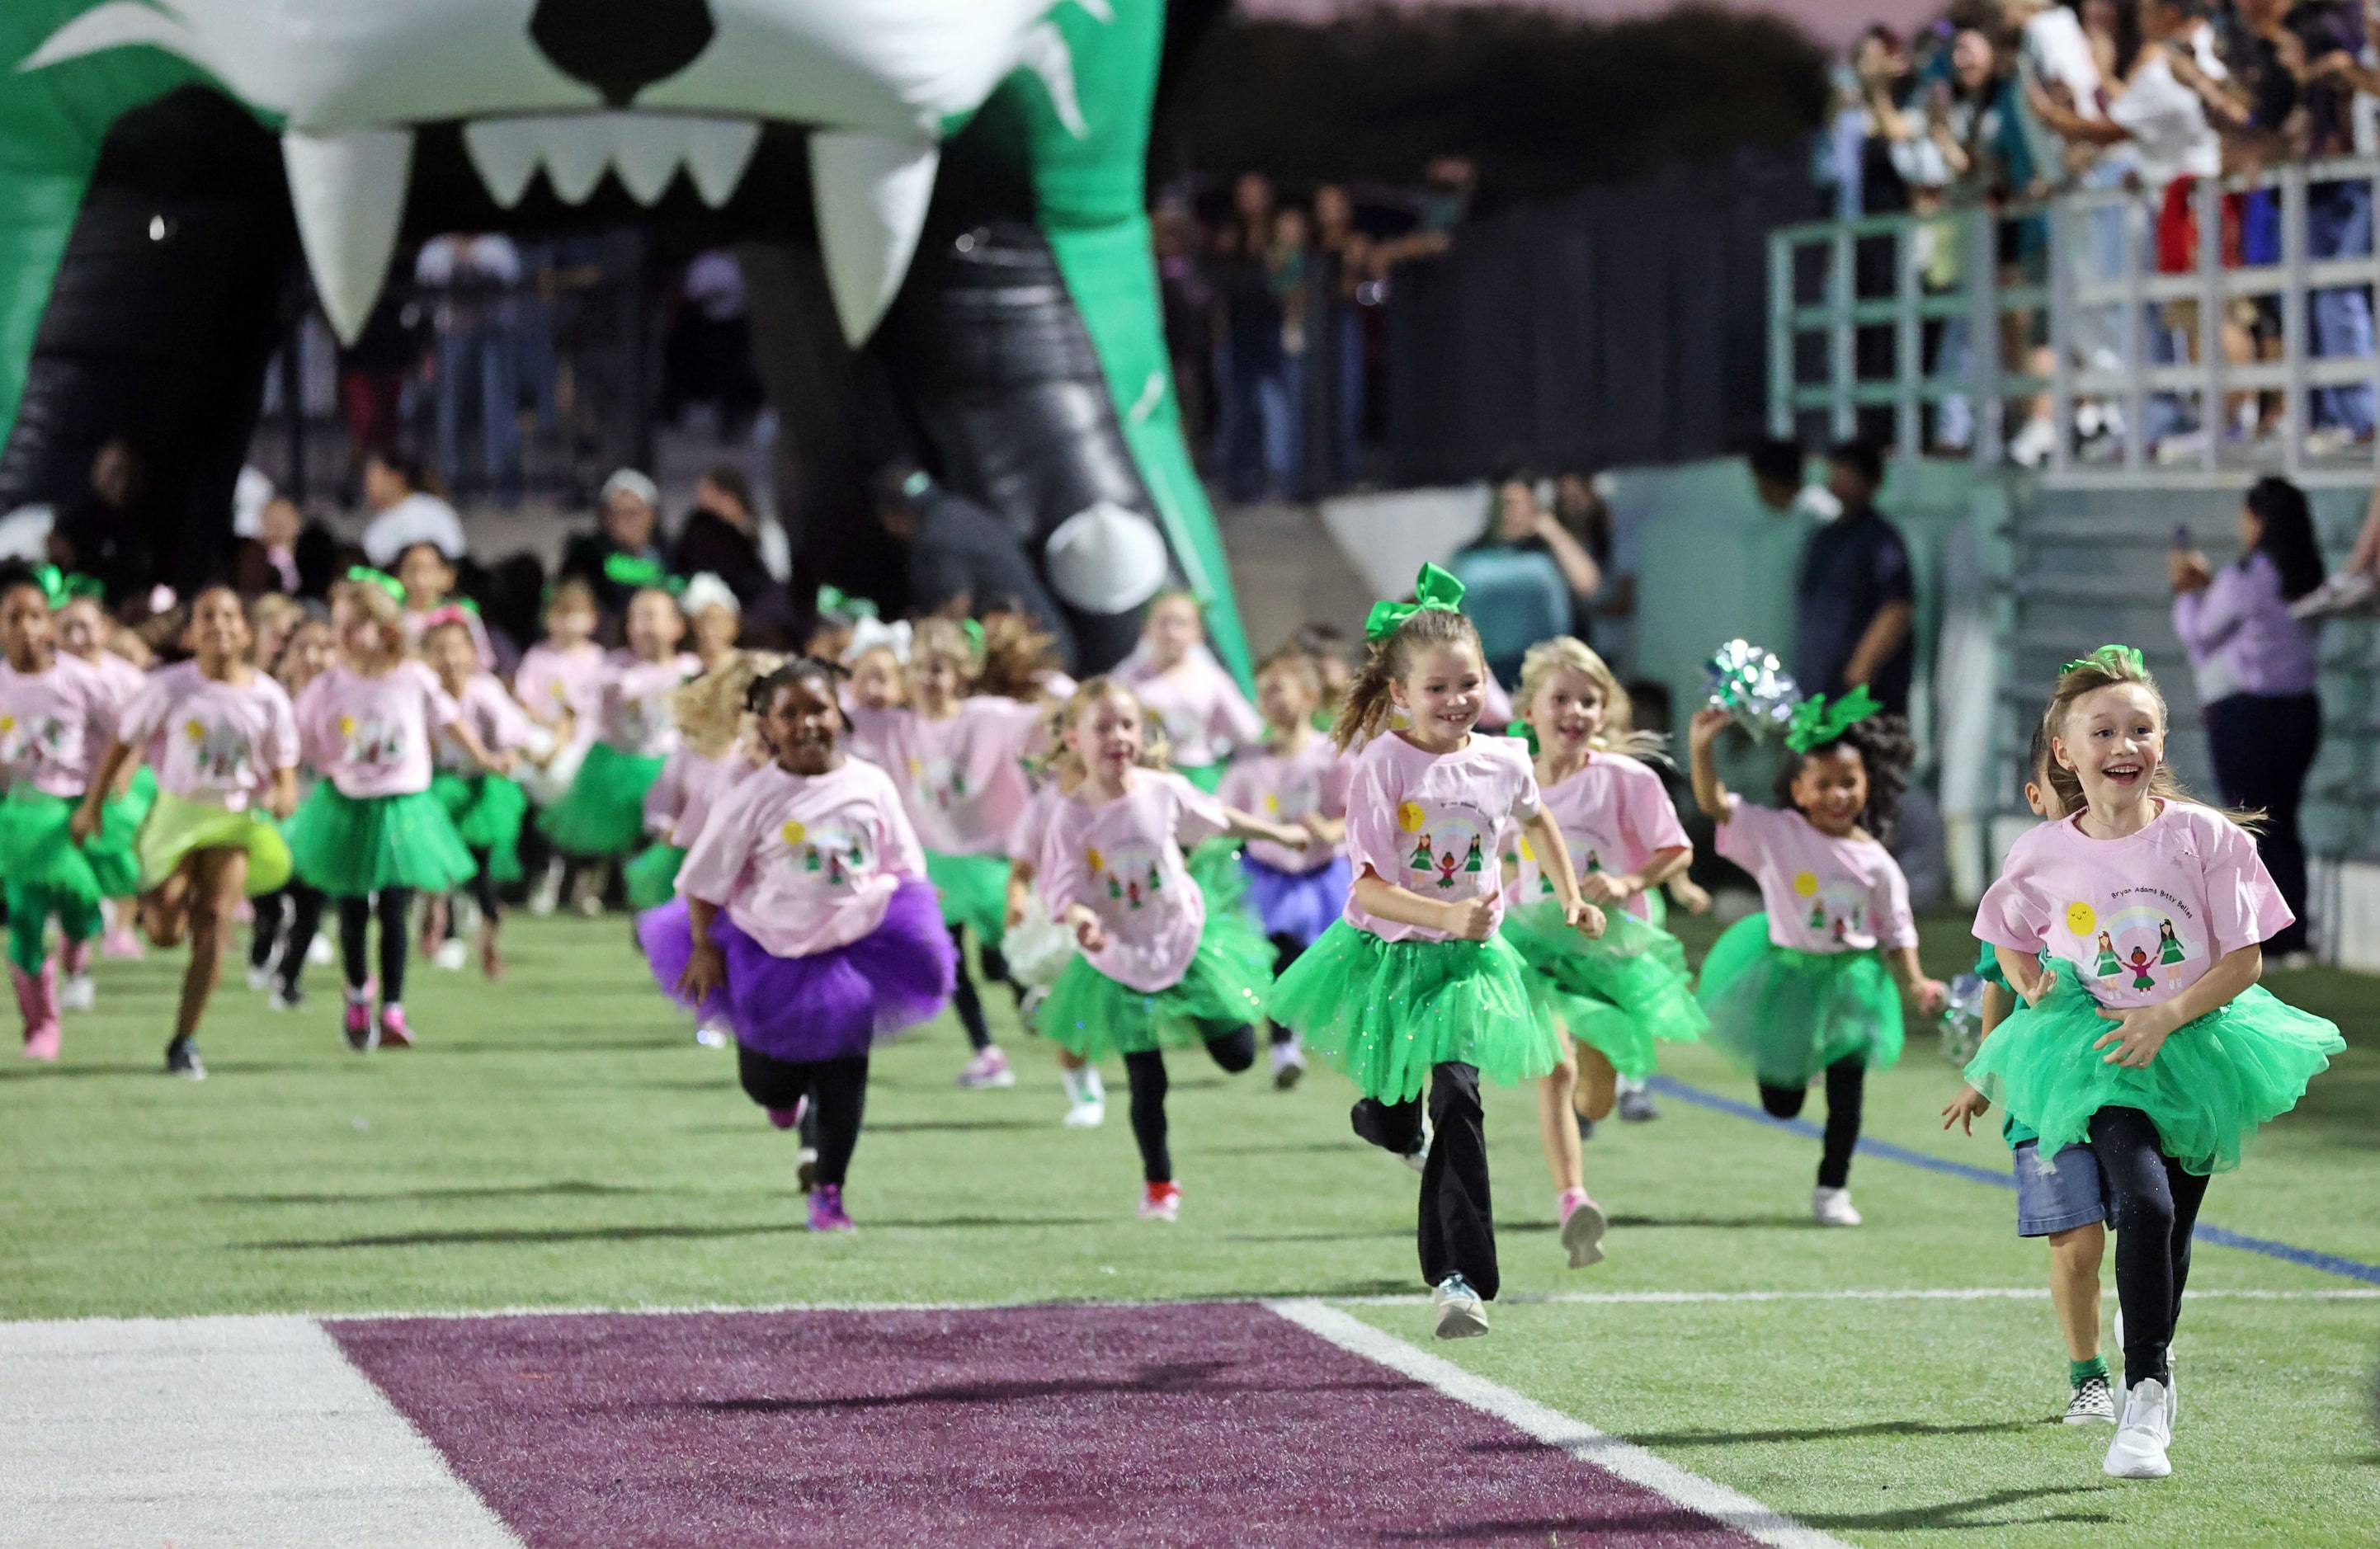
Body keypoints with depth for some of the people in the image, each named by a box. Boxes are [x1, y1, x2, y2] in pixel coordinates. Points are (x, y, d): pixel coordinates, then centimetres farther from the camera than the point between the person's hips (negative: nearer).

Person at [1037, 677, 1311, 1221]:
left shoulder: (1164, 791, -14)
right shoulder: (1072, 817, -19)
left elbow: (1219, 820, 4)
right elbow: (1064, 892, -16)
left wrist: (1279, 834, 18)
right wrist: (1079, 918, -39)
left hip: (1186, 944, 1)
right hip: (1119, 964, -1)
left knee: (1237, 1055, 7)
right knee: (1147, 1084, 5)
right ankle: (1159, 1185, 26)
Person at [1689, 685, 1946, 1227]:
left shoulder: (1875, 861, -5)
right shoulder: (1775, 833, -8)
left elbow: (1897, 932, 1)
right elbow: (1715, 804, -14)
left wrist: (1915, 983, -13)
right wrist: (1701, 750, -29)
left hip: (1852, 980, 1)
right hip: (1787, 975, -1)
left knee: (1846, 1093, 3)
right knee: (1781, 1102, 6)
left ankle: (1832, 1188, 19)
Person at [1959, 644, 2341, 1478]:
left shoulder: (2203, 836, -10)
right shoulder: (2043, 854, -5)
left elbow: (2245, 959, -8)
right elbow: (2007, 940, 15)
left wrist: (2167, 1015, -19)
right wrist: (2033, 990, -3)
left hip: (2195, 1044, 1)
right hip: (2100, 1058, -1)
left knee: (2173, 1226, 13)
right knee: (2145, 1203, -23)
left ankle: (2152, 1350, 42)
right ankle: (2145, 1395, -19)